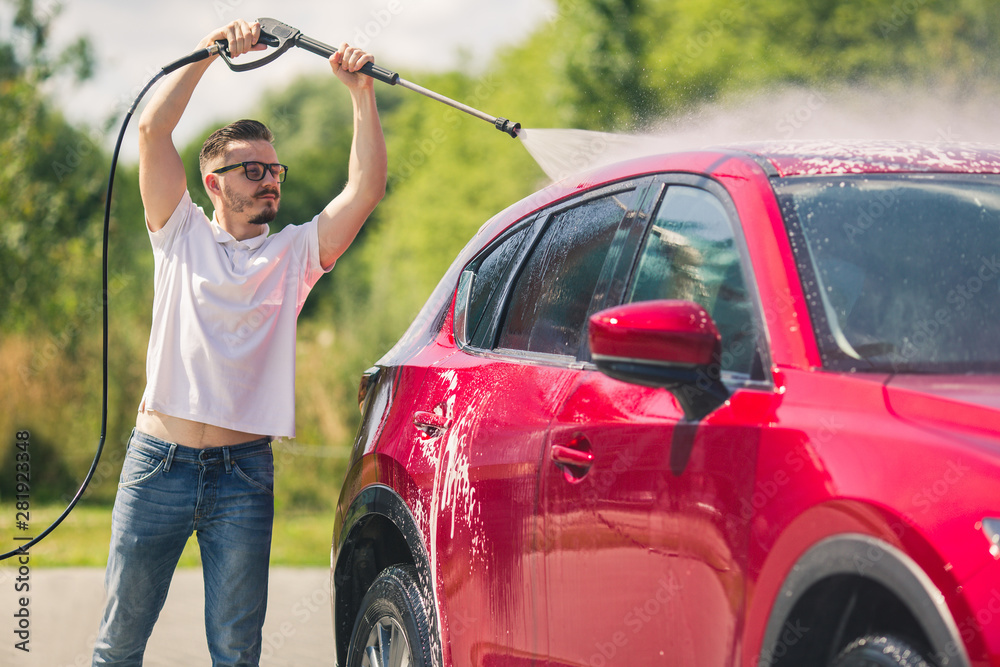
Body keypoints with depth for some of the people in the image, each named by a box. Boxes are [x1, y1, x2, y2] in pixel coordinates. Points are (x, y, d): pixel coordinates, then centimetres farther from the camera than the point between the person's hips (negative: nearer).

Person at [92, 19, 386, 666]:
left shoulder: (295, 253, 9)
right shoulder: (183, 236, 6)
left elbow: (366, 189, -3)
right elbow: (153, 130, -5)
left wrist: (362, 92, -10)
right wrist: (212, 51, -9)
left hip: (244, 472, 1)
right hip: (159, 462, -1)